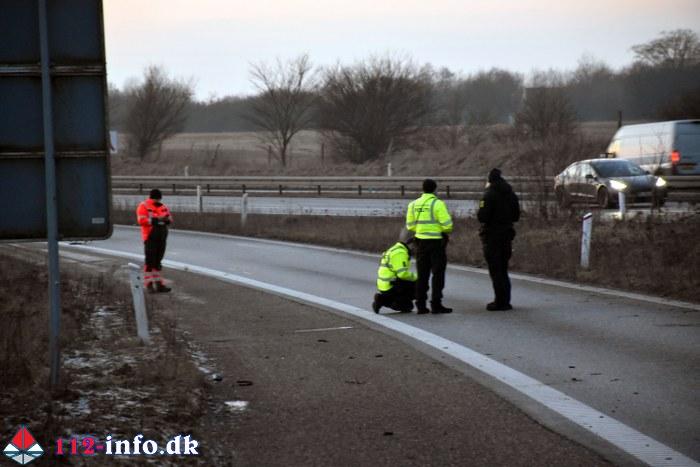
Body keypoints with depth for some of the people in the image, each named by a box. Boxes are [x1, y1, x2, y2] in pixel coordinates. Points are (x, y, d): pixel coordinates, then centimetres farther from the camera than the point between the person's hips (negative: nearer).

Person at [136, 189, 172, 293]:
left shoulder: (163, 207, 13)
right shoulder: (143, 206, -6)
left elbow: (170, 219, 12)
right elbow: (142, 220, -17)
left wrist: (167, 219, -12)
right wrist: (156, 220, -24)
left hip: (162, 237, 6)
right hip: (150, 237, -6)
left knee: (158, 261, 12)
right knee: (150, 261, -5)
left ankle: (158, 284, 17)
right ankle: (149, 284, -1)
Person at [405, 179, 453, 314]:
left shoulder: (413, 204, 5)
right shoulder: (438, 203, -11)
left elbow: (410, 225, 9)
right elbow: (446, 224, -16)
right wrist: (447, 233, 5)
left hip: (420, 242, 5)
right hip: (436, 242, -5)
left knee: (422, 274, 11)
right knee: (438, 274, 1)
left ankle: (420, 304, 10)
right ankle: (436, 304, -2)